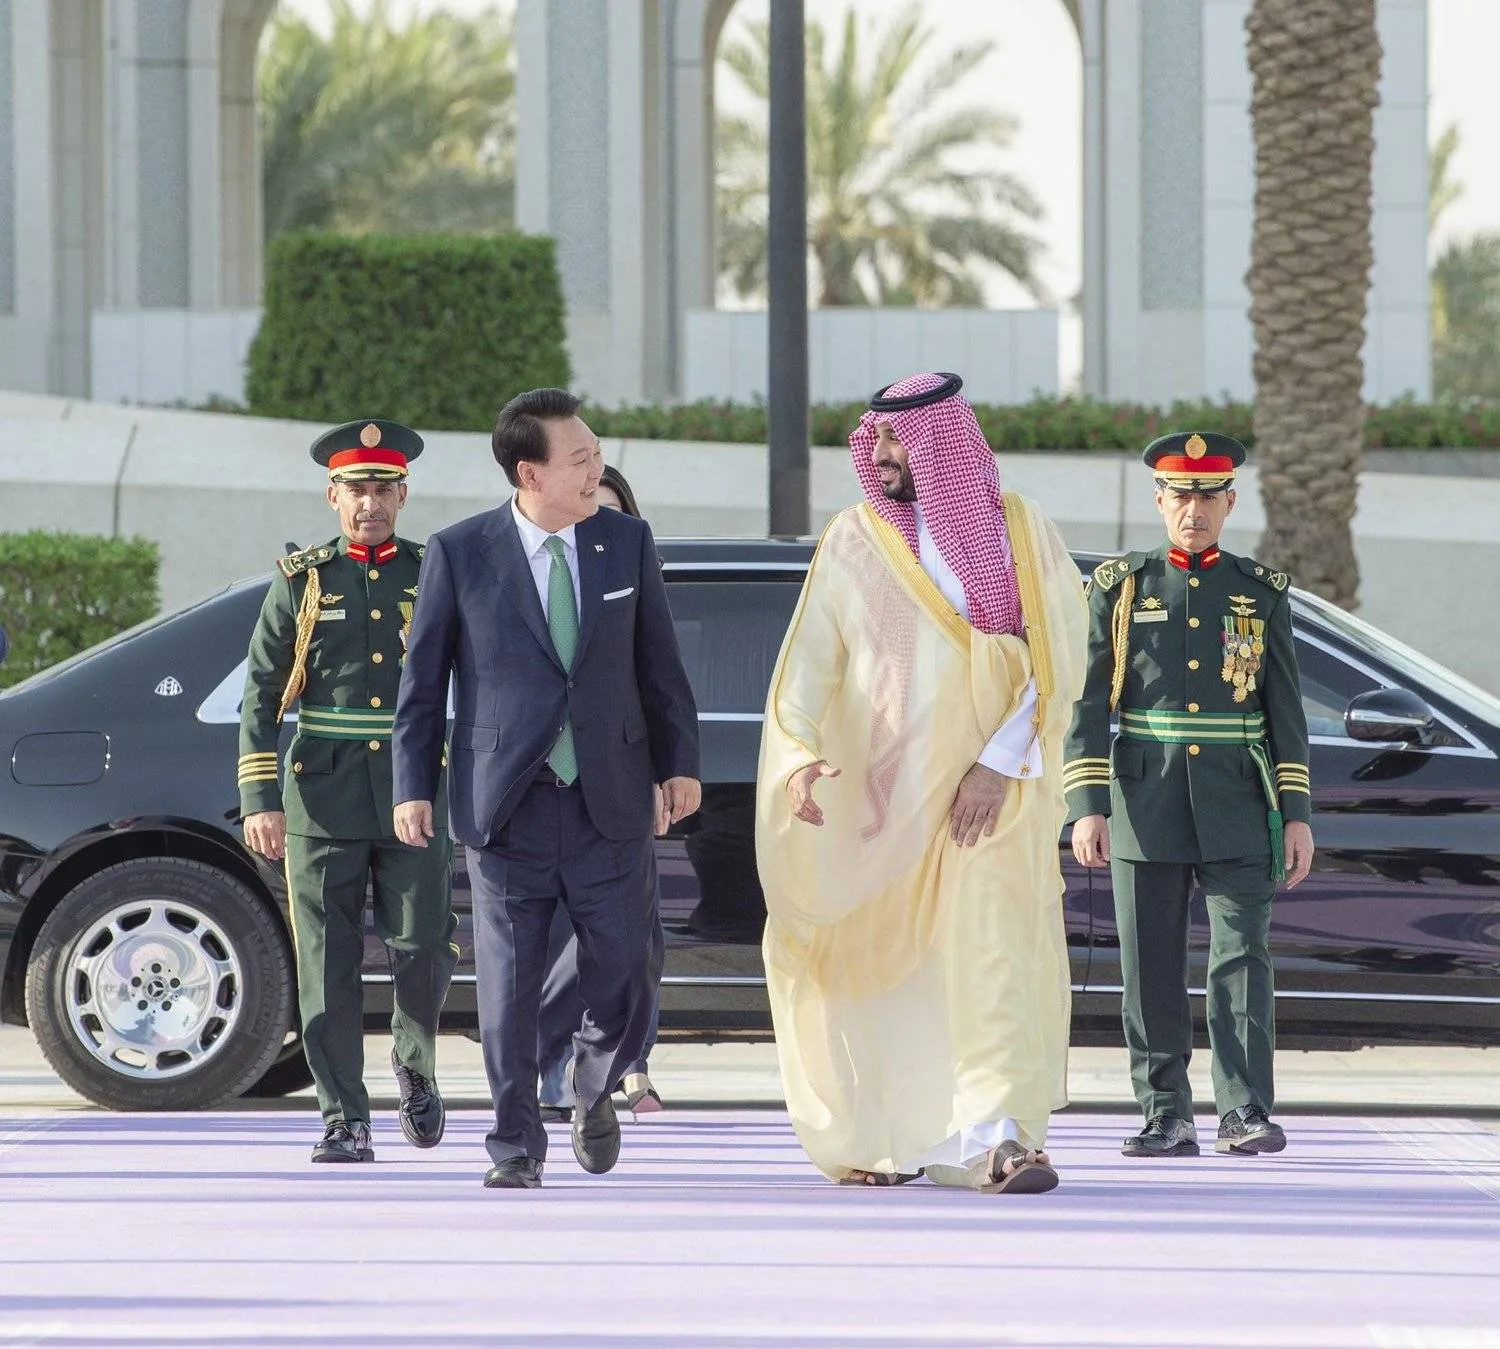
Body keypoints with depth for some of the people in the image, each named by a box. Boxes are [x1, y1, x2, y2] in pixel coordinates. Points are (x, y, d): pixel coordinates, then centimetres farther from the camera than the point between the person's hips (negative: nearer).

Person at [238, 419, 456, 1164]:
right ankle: (344, 1121, 2)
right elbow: (260, 692, 4)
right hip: (323, 797, 0)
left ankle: (414, 1061, 23)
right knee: (328, 964, -2)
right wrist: (259, 798, -4)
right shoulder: (301, 581, 6)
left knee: (423, 948, -6)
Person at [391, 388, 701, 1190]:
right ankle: (516, 1147, 10)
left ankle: (594, 1090, 30)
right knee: (508, 989, 0)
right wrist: (412, 787, -2)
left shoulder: (626, 543, 5)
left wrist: (679, 762, 10)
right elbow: (422, 678, 1)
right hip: (506, 808, -2)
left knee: (623, 979, 1)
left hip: (610, 804, 2)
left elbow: (658, 662, 12)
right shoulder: (458, 554, -3)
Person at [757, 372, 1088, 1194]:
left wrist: (999, 762, -14)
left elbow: (1055, 657, -3)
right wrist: (799, 753, -20)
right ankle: (879, 1141, 17)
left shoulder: (1018, 533, 2)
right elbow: (811, 659, -2)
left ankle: (1001, 1140, -22)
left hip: (992, 788, -2)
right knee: (879, 960, 4)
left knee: (996, 952, -14)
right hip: (879, 787, 2)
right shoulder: (855, 540, 4)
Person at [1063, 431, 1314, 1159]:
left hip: (1237, 809, 0)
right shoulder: (1119, 588, 5)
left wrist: (1297, 814, 1)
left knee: (1242, 956, -7)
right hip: (1146, 806, 0)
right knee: (1152, 967, 0)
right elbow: (1087, 703, 2)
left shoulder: (1261, 592, 8)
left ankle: (1245, 1113, -8)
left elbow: (1286, 710, 8)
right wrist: (1086, 807, -7)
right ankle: (1166, 1118, 5)